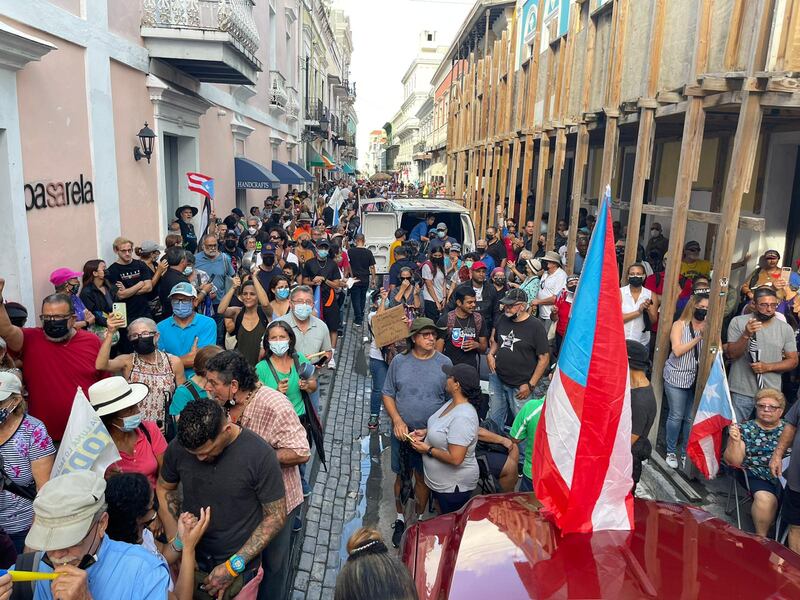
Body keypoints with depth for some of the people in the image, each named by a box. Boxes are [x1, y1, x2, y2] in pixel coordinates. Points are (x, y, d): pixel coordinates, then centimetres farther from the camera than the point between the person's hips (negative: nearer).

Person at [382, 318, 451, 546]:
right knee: (402, 476, 14)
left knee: (423, 477, 14)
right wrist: (397, 421, -13)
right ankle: (400, 520, 34)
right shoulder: (399, 361, -6)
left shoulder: (444, 363, -7)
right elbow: (388, 395, 1)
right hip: (402, 431, 1)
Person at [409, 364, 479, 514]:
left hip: (454, 486, -9)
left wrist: (427, 450, -22)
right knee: (442, 519, 28)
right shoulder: (453, 402, -3)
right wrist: (426, 432, 0)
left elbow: (455, 458, -34)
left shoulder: (462, 417, -33)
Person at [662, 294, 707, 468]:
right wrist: (698, 337, -15)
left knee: (692, 418, 5)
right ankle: (671, 451, 17)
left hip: (697, 379, 2)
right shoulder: (679, 325, -2)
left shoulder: (707, 327, 3)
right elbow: (677, 350, -12)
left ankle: (686, 452, 21)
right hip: (677, 377, -2)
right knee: (676, 416, 2)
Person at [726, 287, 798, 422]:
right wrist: (746, 335, -23)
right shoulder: (738, 322, -4)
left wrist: (768, 367, -12)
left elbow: (793, 361, 5)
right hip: (741, 391, -2)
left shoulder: (786, 328, 2)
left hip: (771, 394, 2)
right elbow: (731, 354, -8)